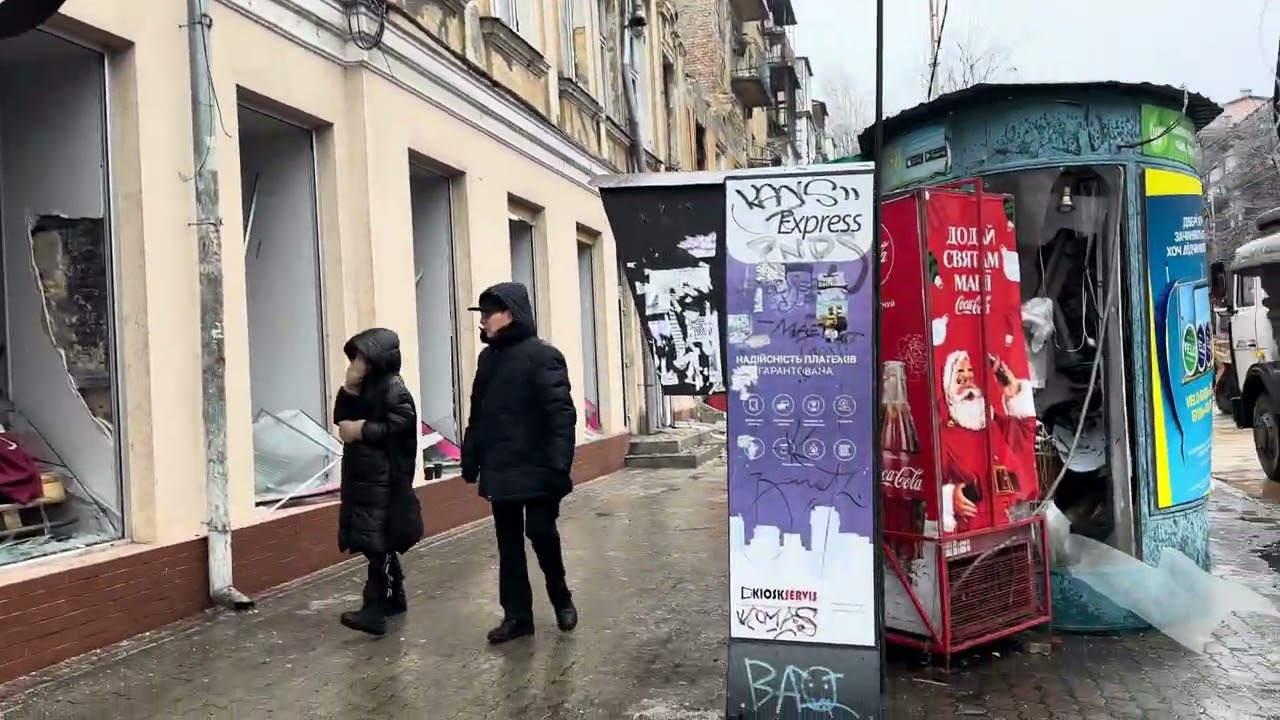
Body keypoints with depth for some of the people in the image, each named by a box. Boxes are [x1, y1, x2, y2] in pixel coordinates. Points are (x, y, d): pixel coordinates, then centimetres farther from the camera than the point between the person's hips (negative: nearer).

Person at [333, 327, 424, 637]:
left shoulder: (394, 388, -11)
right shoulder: (364, 387, 17)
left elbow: (399, 427, -22)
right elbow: (341, 419, 11)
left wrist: (361, 430, -16)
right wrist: (348, 389, -3)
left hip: (384, 480, -9)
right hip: (361, 477, 9)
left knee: (377, 544, -11)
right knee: (378, 544, 15)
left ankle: (374, 611, -11)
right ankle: (394, 598, 26)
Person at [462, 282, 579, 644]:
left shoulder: (542, 355, -11)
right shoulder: (488, 358, 11)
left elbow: (561, 413, -16)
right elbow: (477, 416, 15)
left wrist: (558, 465, -23)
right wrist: (470, 460, 13)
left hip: (535, 469, -6)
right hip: (500, 471, 7)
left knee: (542, 534, 1)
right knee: (508, 543, 10)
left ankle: (562, 600, 25)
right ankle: (517, 615, 20)